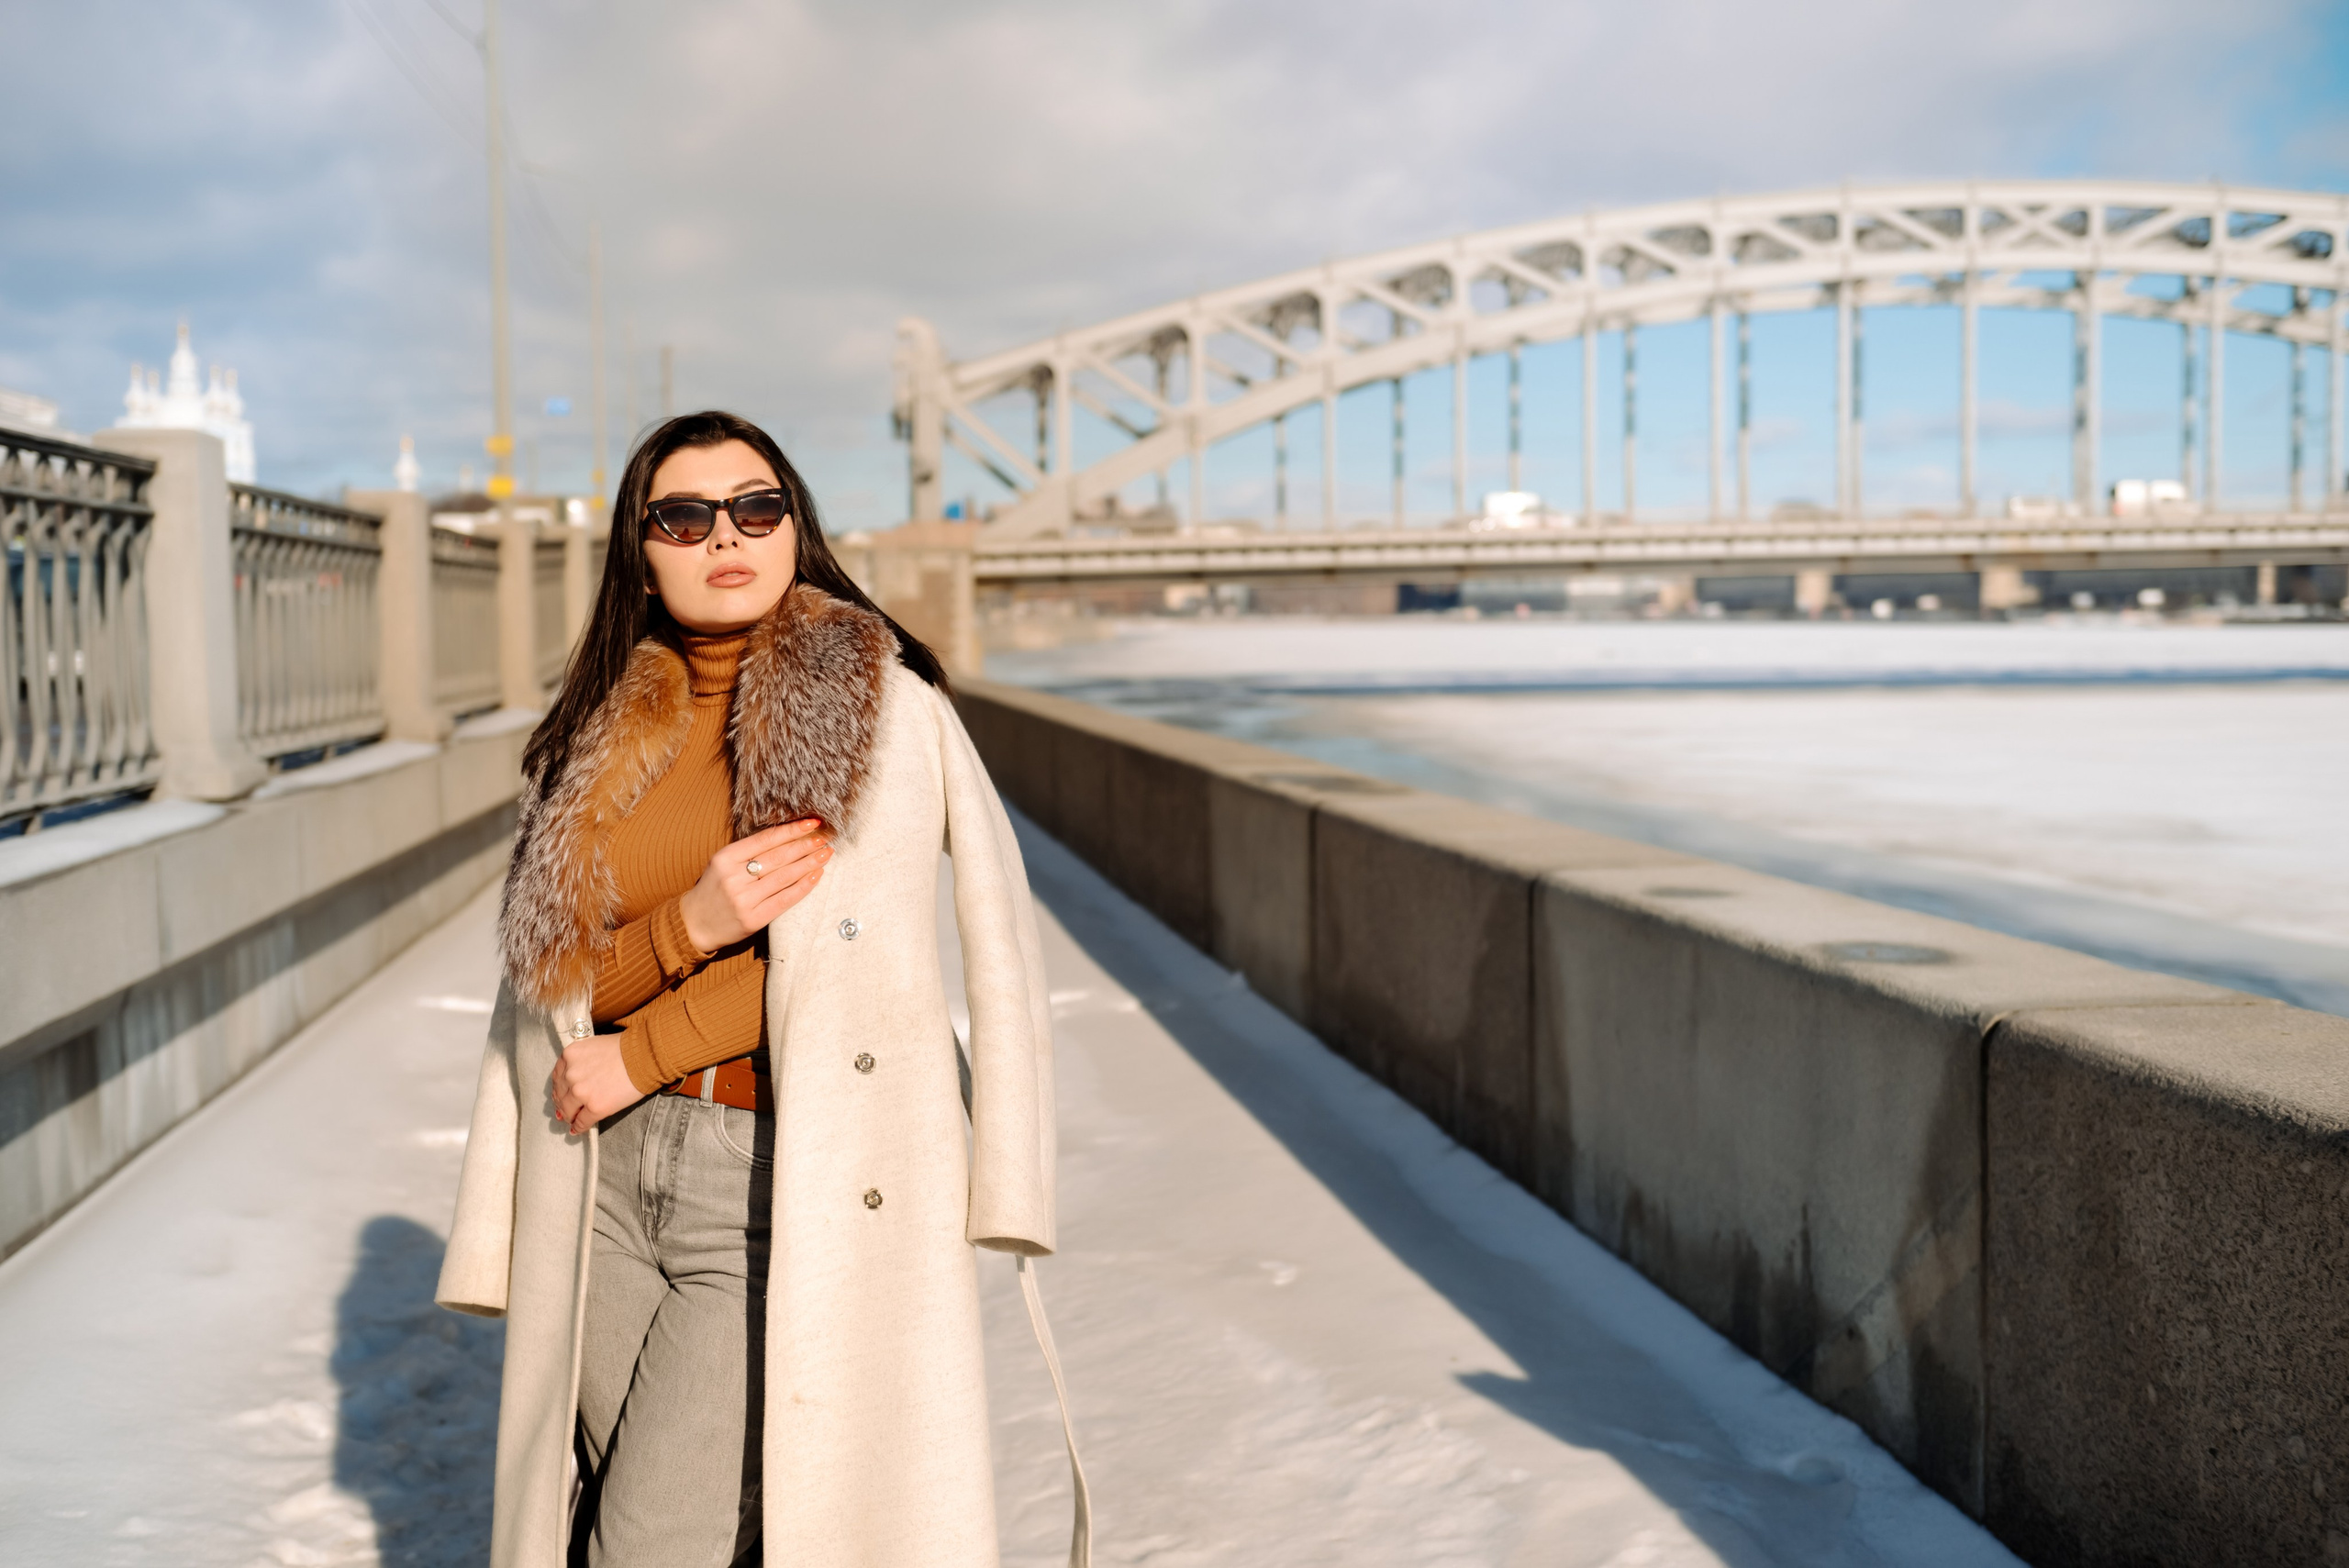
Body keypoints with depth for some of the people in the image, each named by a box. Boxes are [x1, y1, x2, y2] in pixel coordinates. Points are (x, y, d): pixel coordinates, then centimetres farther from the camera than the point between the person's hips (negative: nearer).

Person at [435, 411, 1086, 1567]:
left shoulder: (886, 706, -3)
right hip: (611, 1181, 5)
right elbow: (549, 976, 7)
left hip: (789, 1192, -5)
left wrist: (639, 1054, -7)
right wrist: (691, 924, -12)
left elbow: (844, 965, -9)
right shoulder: (598, 745, 11)